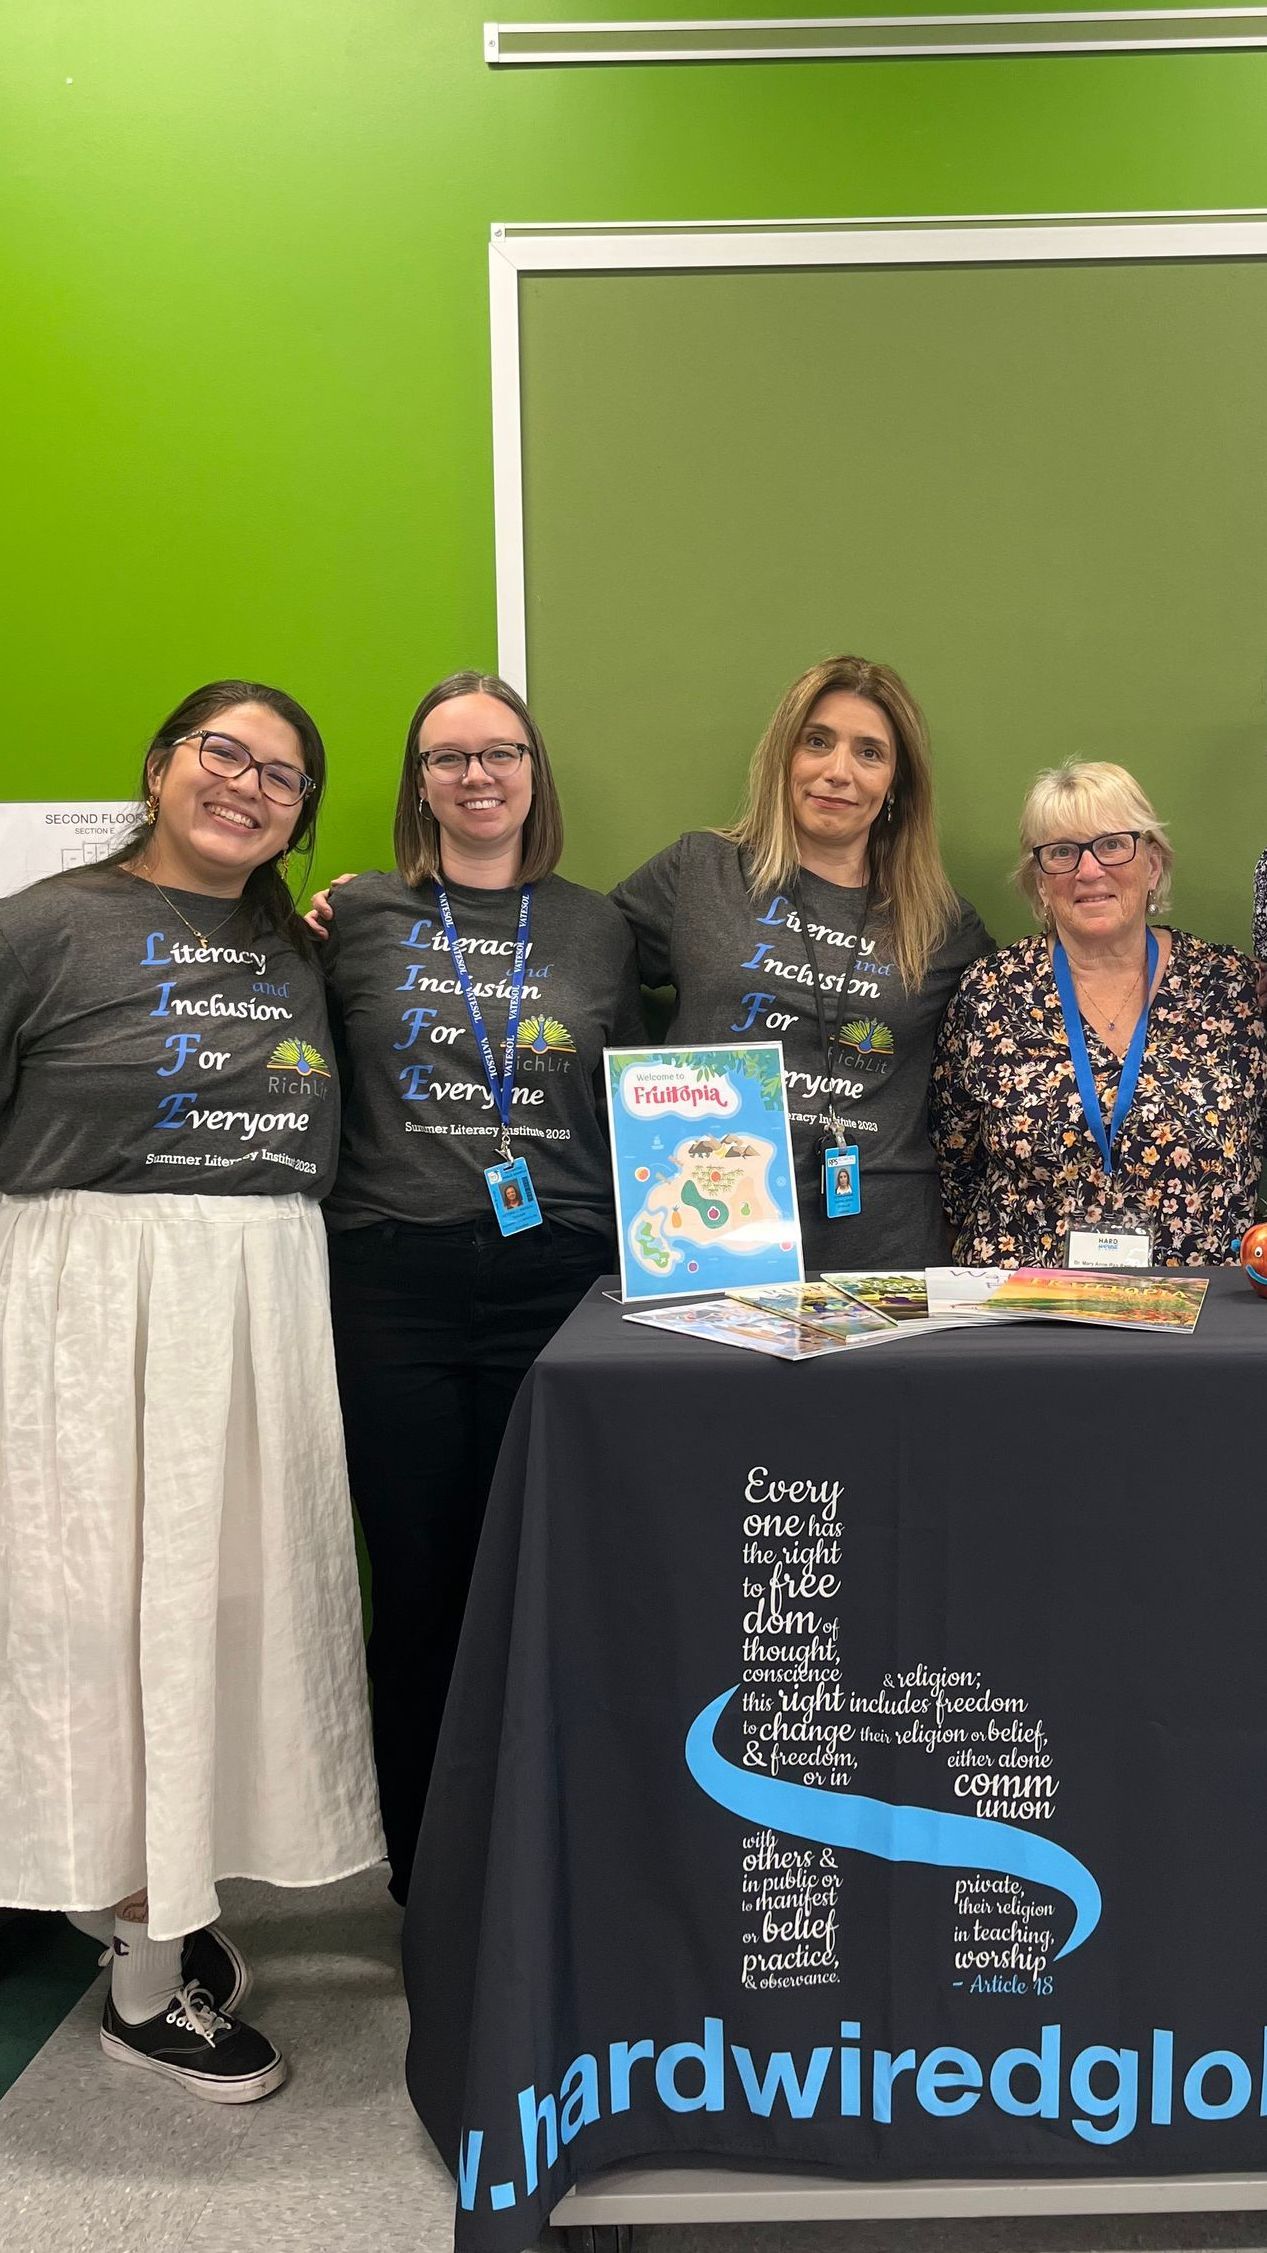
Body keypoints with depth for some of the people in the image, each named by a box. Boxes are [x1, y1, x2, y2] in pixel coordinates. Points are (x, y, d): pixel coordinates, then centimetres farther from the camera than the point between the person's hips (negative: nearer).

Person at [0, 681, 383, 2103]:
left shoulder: (299, 956, 13)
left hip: (264, 1316, 6)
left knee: (234, 1594, 8)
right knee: (114, 1602, 0)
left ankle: (151, 1894, 28)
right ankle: (148, 1974, 14)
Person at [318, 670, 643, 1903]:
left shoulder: (595, 928, 10)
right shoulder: (358, 916, 6)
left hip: (557, 1281, 1)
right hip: (394, 1285, -1)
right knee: (416, 1584, 8)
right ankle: (423, 1880, 26)